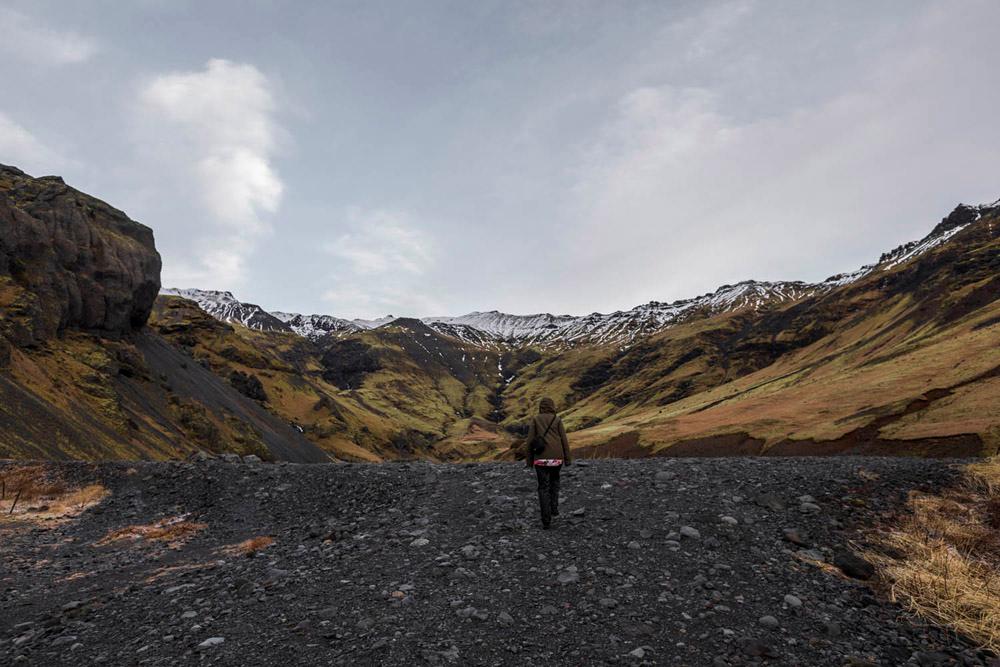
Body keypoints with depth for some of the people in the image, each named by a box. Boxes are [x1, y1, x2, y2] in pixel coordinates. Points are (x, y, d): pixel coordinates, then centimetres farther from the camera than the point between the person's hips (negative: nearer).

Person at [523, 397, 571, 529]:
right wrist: (568, 459, 4)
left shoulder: (535, 419, 3)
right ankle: (554, 507, 21)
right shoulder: (557, 420, 4)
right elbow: (564, 440, -1)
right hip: (556, 458, 1)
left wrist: (529, 460, 6)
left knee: (543, 488, 5)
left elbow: (530, 441, -2)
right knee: (554, 479, 30)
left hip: (541, 458, -1)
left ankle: (546, 521, -1)